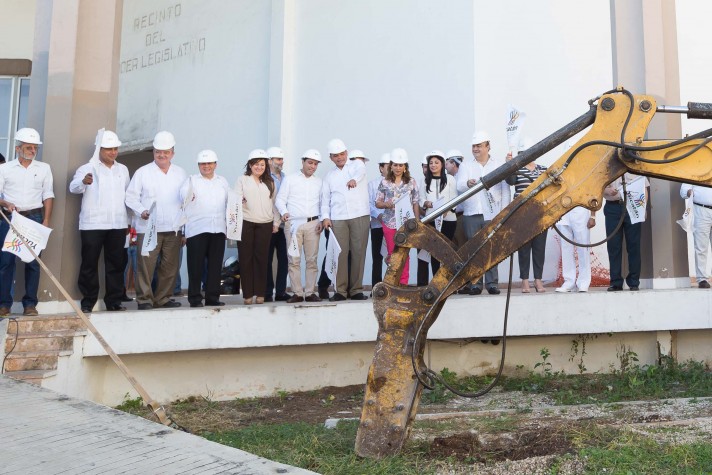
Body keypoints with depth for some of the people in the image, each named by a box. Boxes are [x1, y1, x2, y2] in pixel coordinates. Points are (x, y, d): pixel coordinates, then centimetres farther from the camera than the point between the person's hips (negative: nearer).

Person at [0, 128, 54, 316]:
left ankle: (30, 304, 5)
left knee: (33, 261, -1)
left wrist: (46, 221, -2)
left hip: (34, 218, 0)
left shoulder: (44, 168, 9)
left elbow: (48, 195, 7)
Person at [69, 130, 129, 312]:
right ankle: (87, 302, 8)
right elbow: (74, 187, -16)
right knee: (89, 264, 0)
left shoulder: (123, 170, 16)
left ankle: (114, 301, 13)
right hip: (92, 224, -4)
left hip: (118, 224, 4)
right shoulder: (88, 168, 0)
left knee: (116, 264, 6)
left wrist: (130, 221, 14)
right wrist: (83, 181, -39)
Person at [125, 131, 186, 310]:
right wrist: (142, 211, -14)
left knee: (170, 266, 5)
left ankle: (163, 298, 15)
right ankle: (144, 299, 3)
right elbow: (131, 197, 4)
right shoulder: (142, 172, 6)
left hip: (173, 229, 3)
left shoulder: (181, 174, 14)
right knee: (146, 264, -7)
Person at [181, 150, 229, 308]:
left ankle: (212, 297, 13)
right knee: (196, 266, -2)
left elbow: (229, 203, 20)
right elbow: (182, 198, -9)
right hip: (197, 229, -4)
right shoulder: (191, 181, 8)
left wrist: (229, 224, 13)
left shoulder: (223, 182, 19)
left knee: (215, 266, 6)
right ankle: (195, 298, 6)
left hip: (218, 229, 4)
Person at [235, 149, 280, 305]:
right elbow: (237, 199, 1)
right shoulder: (242, 180, 8)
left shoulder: (270, 182, 15)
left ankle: (260, 293, 7)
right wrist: (240, 201, -22)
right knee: (246, 258, -1)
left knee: (261, 258, 1)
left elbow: (274, 203, 14)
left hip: (265, 224, 2)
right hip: (245, 223, -2)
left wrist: (276, 222, 9)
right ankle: (247, 294, 4)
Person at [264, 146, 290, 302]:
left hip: (283, 224, 5)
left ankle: (281, 292, 12)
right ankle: (268, 293, 8)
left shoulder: (285, 178, 15)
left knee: (284, 258, 4)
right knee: (268, 259, 2)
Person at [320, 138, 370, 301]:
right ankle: (340, 290, 1)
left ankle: (356, 290, 3)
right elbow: (325, 198, 16)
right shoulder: (329, 176, 20)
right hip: (337, 219, 2)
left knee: (359, 252, -3)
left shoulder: (356, 164, 11)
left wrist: (354, 179, -37)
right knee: (340, 253, -4)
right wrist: (325, 217, 0)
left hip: (360, 216, -2)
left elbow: (361, 170, -14)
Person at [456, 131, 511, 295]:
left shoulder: (499, 165, 13)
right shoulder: (465, 165, 14)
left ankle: (492, 283, 3)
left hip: (492, 214, 0)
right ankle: (475, 284, 3)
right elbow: (459, 186, -2)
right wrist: (467, 183, -26)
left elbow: (505, 190, 9)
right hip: (471, 214, 1)